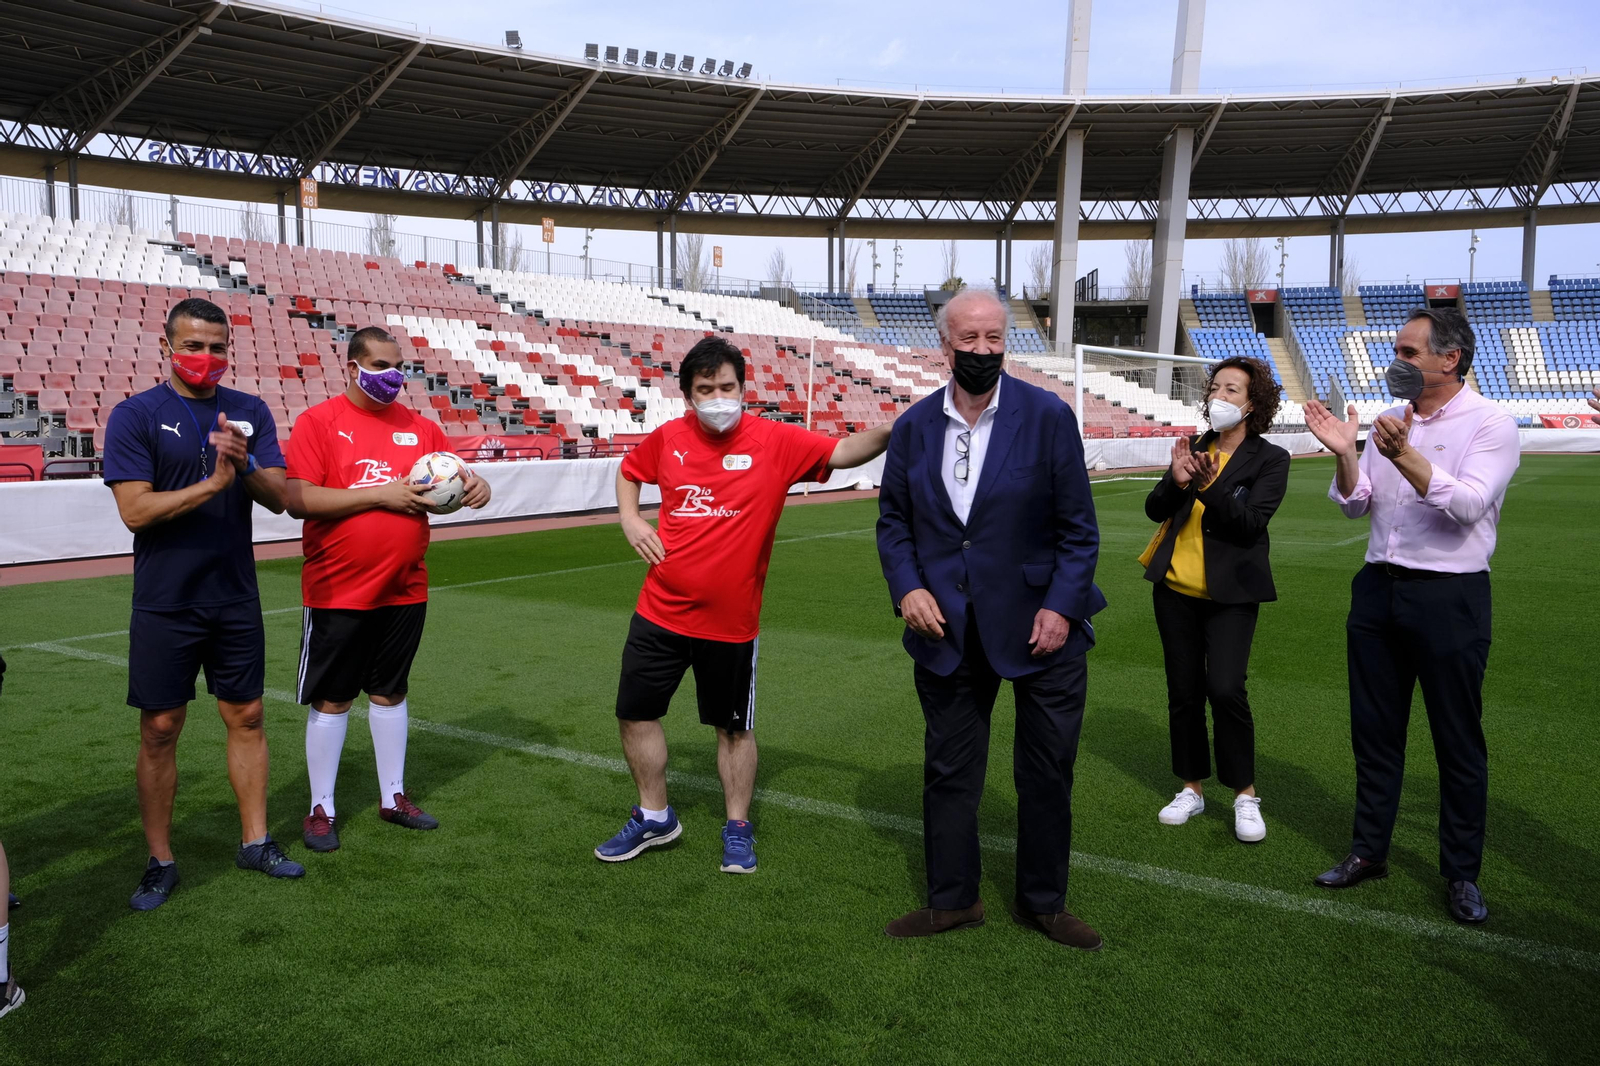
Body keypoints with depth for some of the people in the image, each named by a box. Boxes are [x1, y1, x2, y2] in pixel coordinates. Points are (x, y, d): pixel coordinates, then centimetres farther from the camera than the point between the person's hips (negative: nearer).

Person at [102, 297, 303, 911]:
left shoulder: (250, 412, 5)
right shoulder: (135, 415, -5)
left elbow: (278, 498, -2)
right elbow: (135, 510, -14)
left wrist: (246, 465, -21)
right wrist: (214, 482, -21)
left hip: (236, 600, 3)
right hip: (165, 606, -3)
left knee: (246, 717, 9)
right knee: (159, 730, 4)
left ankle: (255, 842, 22)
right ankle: (160, 862, 18)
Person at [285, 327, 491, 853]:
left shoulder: (420, 427, 7)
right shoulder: (318, 422, -6)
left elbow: (453, 478, 11)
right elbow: (298, 499, -16)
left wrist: (475, 485, -13)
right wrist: (381, 494, -20)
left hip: (405, 590, 4)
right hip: (338, 593, -4)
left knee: (390, 692, 16)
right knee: (331, 699, 7)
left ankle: (392, 797, 30)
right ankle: (322, 809, 21)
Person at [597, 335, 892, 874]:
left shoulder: (775, 441, -10)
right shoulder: (669, 438, 0)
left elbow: (842, 451, -20)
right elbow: (629, 470, 19)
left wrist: (888, 431, -38)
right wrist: (630, 517, 2)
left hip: (731, 621, -3)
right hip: (660, 610, 4)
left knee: (734, 727, 10)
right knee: (635, 712, 12)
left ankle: (738, 828, 31)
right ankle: (655, 817, 33)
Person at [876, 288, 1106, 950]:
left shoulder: (1049, 417, -7)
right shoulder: (914, 426, 2)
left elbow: (1078, 527, -5)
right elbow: (893, 520, 8)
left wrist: (1061, 606, -13)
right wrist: (906, 588, -7)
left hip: (1038, 623, -2)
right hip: (947, 629, 2)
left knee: (1047, 774, 10)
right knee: (948, 770, 12)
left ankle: (1042, 902, 30)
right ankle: (952, 900, 30)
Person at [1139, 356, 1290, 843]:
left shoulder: (1270, 459, -3)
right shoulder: (1194, 448, 9)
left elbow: (1251, 522, -16)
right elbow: (1154, 509, 2)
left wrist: (1210, 486, -29)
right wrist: (1176, 482, -18)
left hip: (1230, 593, -4)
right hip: (1176, 588, 5)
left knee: (1225, 690, -15)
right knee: (1183, 692, 10)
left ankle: (1245, 794, 3)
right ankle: (1192, 788, 24)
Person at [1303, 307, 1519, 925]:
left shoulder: (1490, 425, -7)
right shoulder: (1391, 423, 10)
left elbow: (1468, 505, -22)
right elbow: (1356, 505, 5)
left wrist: (1405, 457, -33)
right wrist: (1344, 455, -12)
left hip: (1450, 596, -5)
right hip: (1379, 589, 6)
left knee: (1458, 739, 5)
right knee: (1374, 728, 13)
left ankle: (1462, 874, 18)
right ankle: (1369, 851, 26)